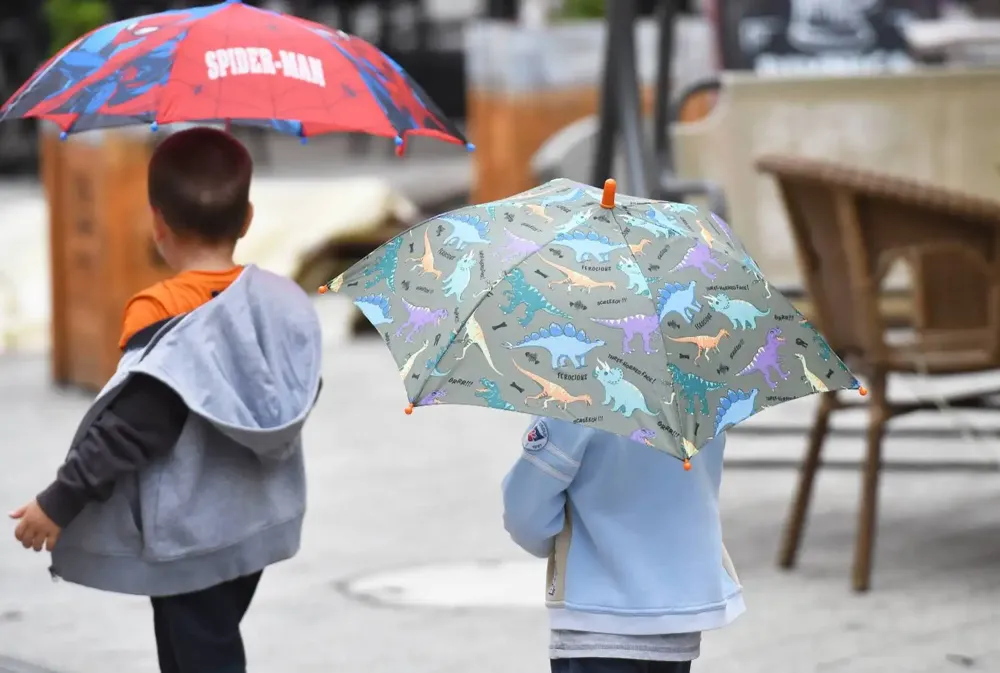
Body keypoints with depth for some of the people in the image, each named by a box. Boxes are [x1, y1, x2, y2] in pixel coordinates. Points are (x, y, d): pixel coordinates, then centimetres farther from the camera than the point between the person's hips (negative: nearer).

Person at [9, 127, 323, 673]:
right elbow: (298, 400, 9)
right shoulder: (285, 302, -2)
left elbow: (130, 427, -22)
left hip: (188, 536, -7)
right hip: (256, 522, 7)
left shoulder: (161, 315, -21)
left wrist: (59, 503, -14)